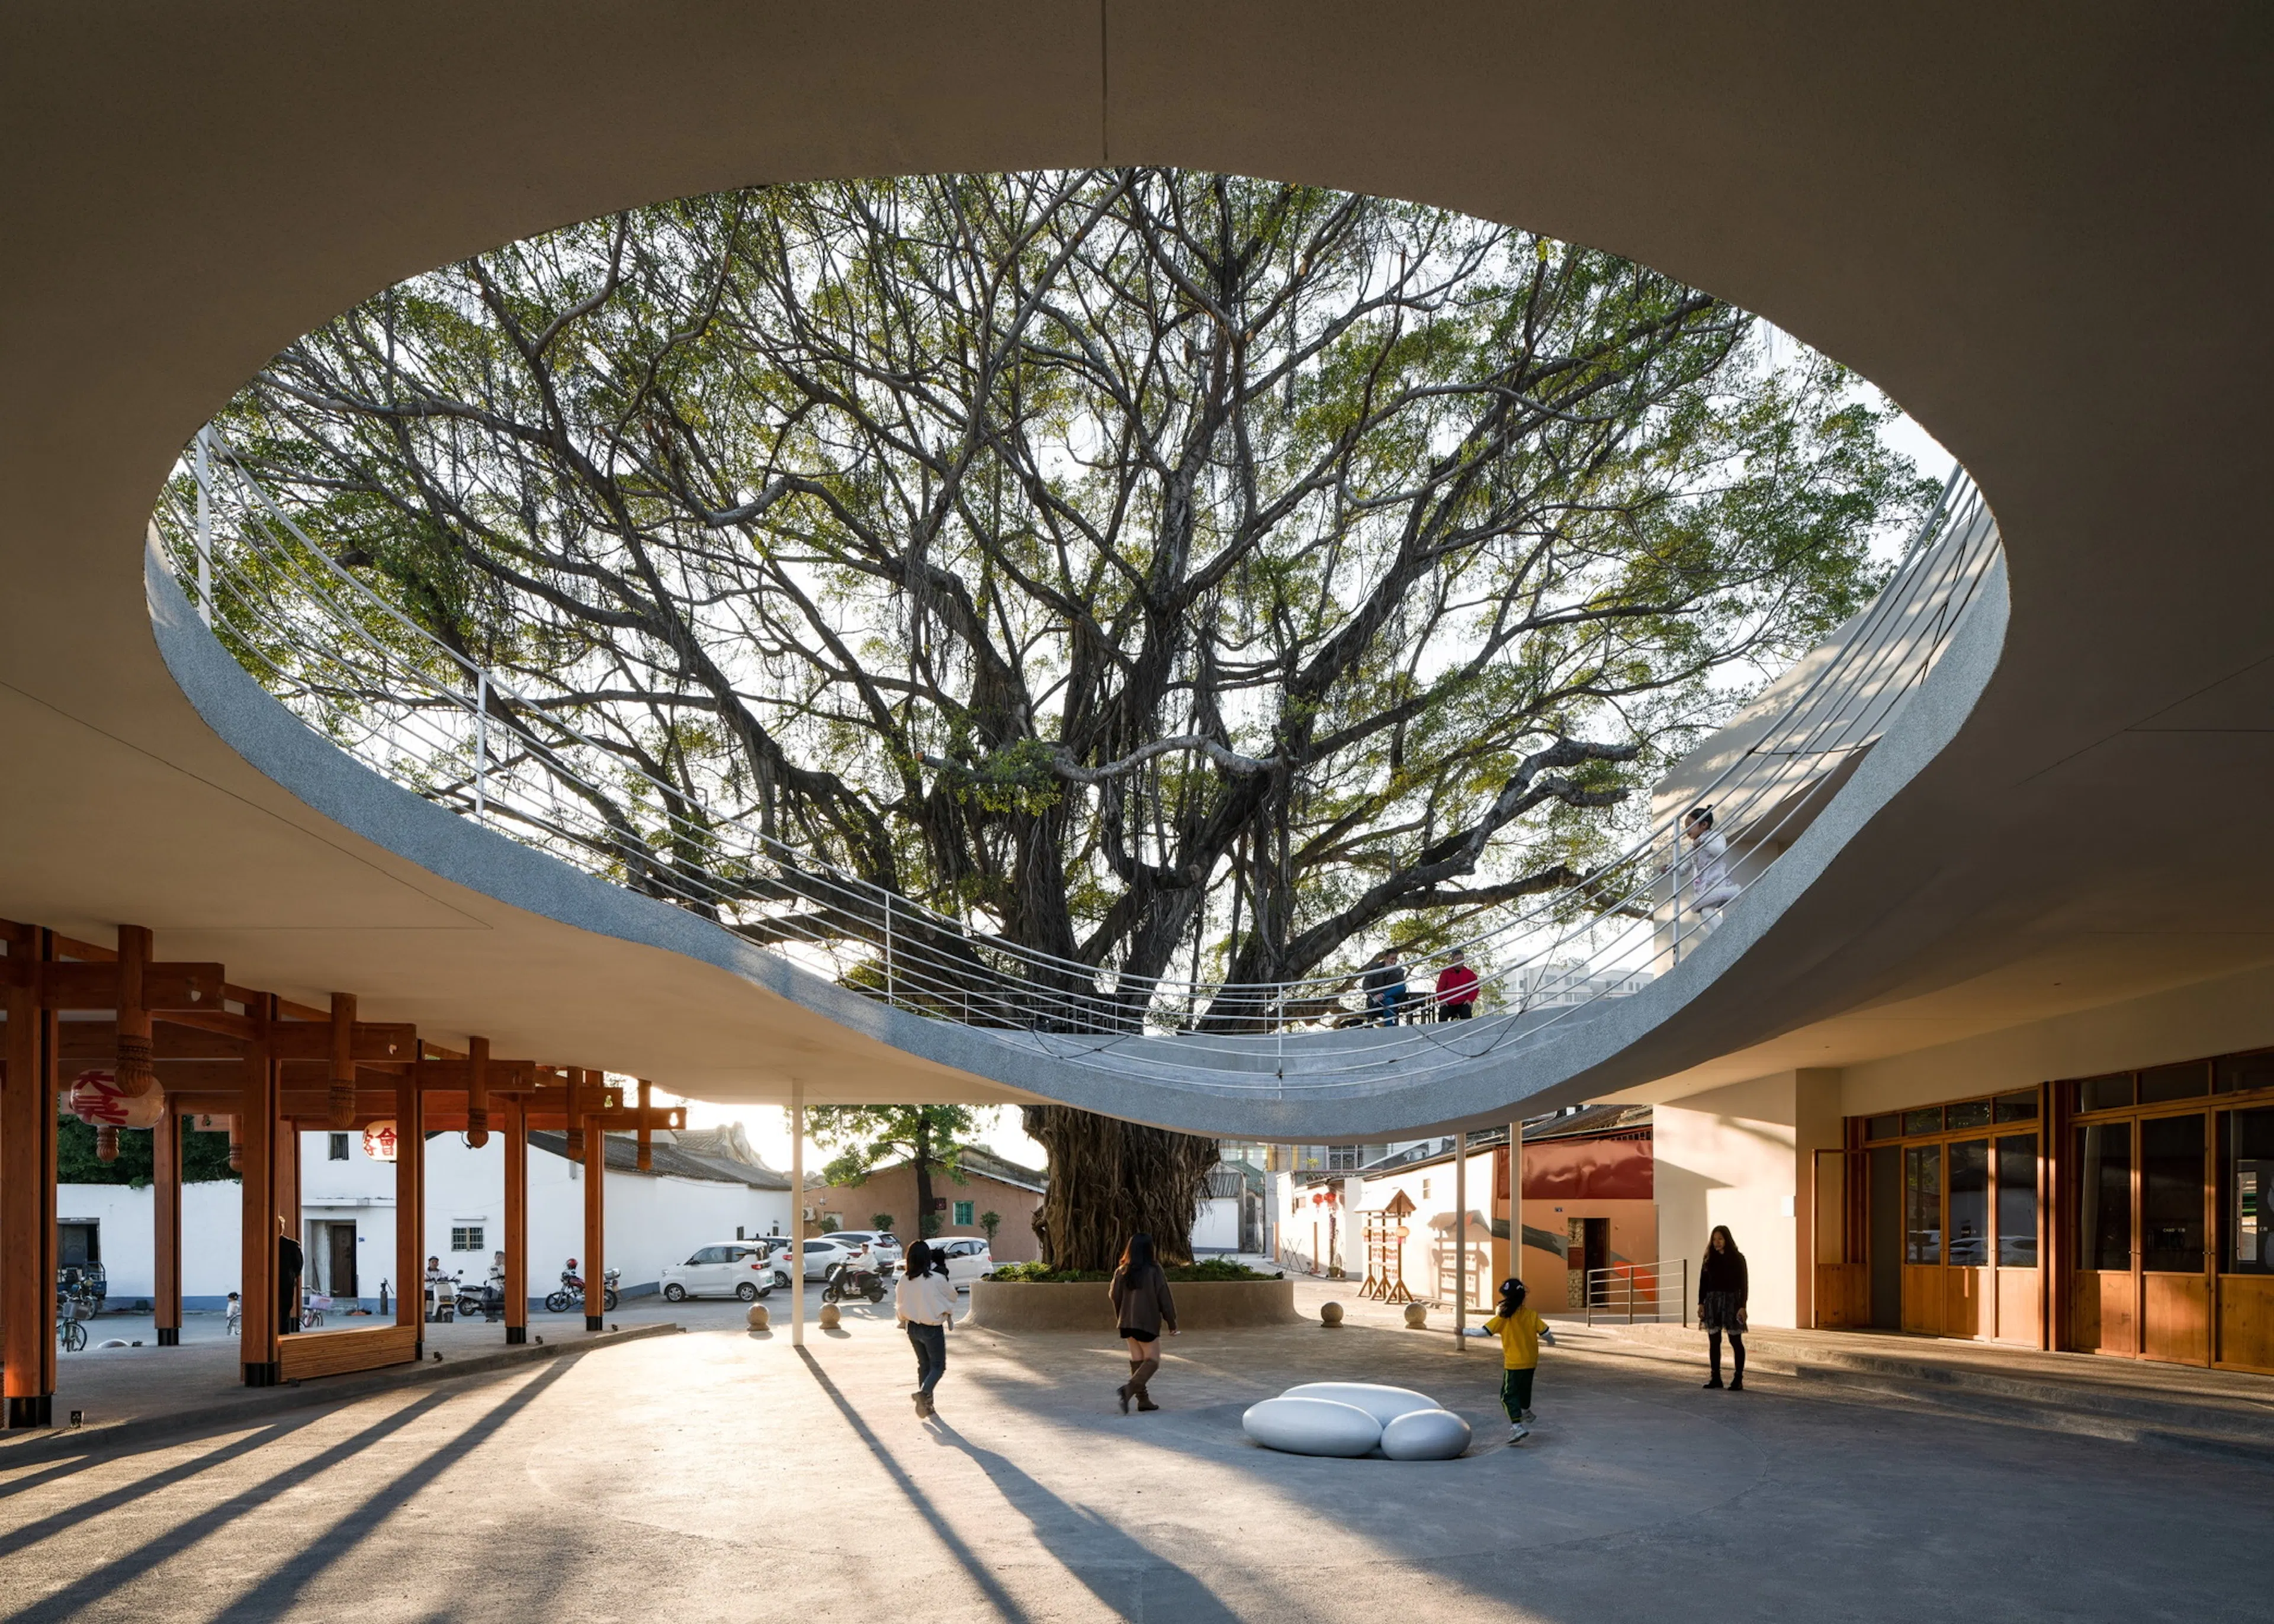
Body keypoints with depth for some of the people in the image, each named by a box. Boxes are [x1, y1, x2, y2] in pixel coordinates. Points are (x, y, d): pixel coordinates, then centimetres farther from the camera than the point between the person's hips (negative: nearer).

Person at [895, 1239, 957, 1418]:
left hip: (912, 1327, 5)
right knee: (938, 1366, 6)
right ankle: (923, 1392, -20)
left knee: (924, 1364, 20)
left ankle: (926, 1403, 22)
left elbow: (899, 1303, 6)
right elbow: (952, 1296, -4)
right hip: (932, 1328, -5)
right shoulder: (936, 1279, -20)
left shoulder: (904, 1280, -7)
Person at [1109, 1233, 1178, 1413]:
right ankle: (1128, 1389, -19)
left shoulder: (1122, 1272, 2)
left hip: (1127, 1323, 5)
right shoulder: (1154, 1271, -12)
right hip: (1148, 1323, -5)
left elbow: (1115, 1297, 8)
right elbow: (1164, 1298, -8)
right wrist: (1171, 1322, 0)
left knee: (1137, 1360, 14)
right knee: (1152, 1360, 1)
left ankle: (1143, 1399, 15)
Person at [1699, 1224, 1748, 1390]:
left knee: (1735, 1340, -2)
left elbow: (1743, 1284, -5)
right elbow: (1703, 1282, 10)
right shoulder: (1709, 1258, 9)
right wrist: (1701, 1303, 5)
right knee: (1714, 1341, 5)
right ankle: (1715, 1378, 11)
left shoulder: (1737, 1258, -2)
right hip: (1712, 1301, 4)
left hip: (1731, 1301, -4)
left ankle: (1738, 1379, 2)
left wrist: (1742, 1306, -12)